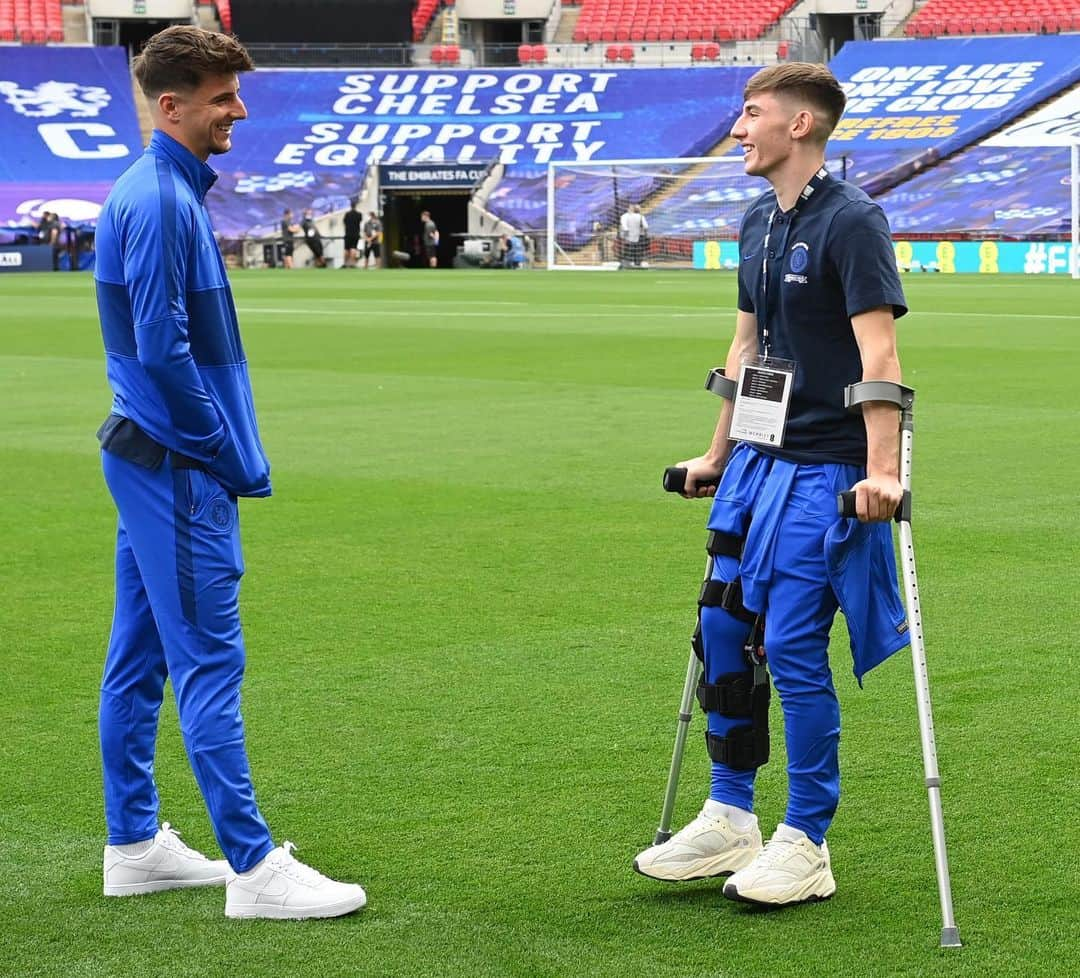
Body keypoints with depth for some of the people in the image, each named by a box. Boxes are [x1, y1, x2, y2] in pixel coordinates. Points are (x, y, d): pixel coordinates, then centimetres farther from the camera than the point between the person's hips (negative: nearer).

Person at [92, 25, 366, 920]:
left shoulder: (170, 192, 14)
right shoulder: (158, 201, -16)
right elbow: (162, 349, -22)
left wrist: (229, 448, 14)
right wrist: (226, 453, -13)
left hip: (150, 458, 10)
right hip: (176, 468, -10)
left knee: (140, 656, 13)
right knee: (208, 659, -8)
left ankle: (135, 845, 21)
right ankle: (253, 865, -6)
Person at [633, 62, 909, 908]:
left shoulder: (852, 221, -14)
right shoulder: (759, 224, 13)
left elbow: (878, 350, -21)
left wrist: (881, 468, -28)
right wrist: (718, 454, 24)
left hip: (823, 472, -9)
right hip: (758, 460, 9)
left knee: (794, 649, -5)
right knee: (722, 632, 11)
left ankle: (806, 846, 7)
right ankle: (729, 821, 24)